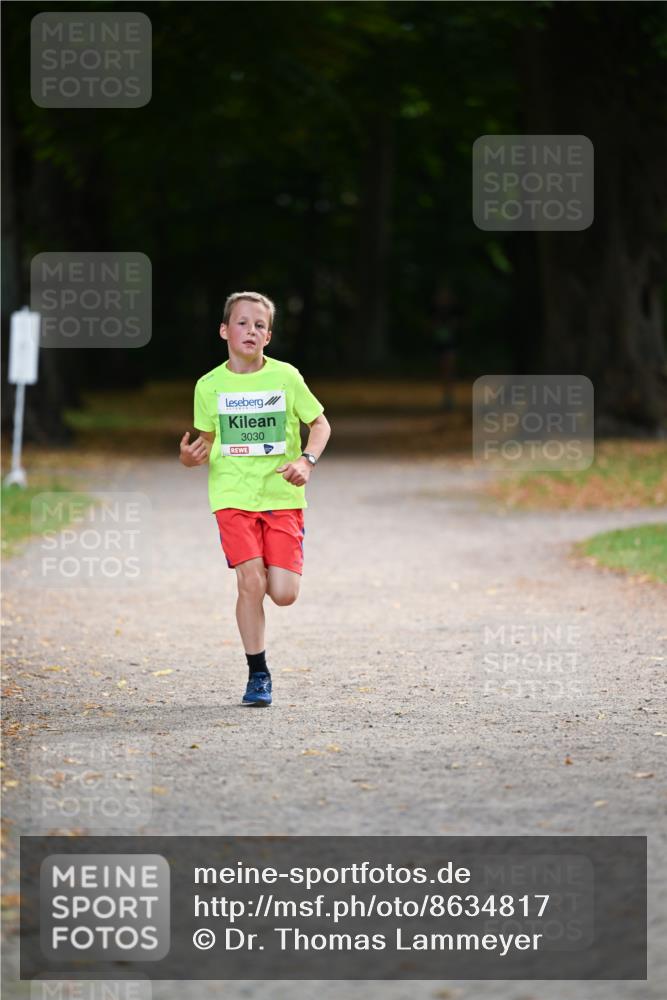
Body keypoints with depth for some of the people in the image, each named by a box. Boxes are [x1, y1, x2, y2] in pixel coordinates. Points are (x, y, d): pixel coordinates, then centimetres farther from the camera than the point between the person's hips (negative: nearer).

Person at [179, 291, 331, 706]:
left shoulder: (285, 377, -1)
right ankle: (258, 675, -2)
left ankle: (271, 570, 30)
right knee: (250, 581, -15)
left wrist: (306, 460, -11)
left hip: (283, 496, 0)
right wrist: (192, 457, -7)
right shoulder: (210, 385, 3)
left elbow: (320, 424, 7)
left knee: (283, 594, -8)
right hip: (233, 496, 0)